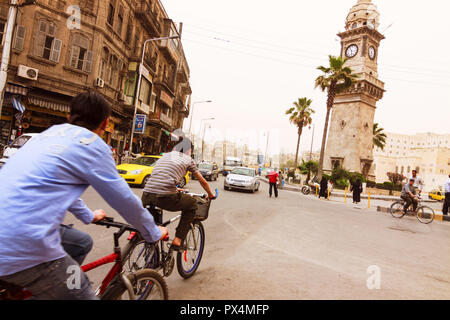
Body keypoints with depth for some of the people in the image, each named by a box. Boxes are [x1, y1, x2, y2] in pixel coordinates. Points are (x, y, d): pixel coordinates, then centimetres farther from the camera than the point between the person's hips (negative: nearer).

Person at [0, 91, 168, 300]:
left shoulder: (52, 132, 15)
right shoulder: (92, 144, -9)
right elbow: (124, 200, -4)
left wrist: (88, 215, 42)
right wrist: (154, 233, 12)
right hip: (23, 251, -9)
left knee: (82, 243, 23)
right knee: (84, 295, 1)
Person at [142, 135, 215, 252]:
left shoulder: (165, 155, 26)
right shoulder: (188, 159, 14)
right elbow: (203, 182, 24)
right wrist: (210, 195, 42)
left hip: (146, 196, 5)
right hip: (165, 198, -5)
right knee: (192, 204, 22)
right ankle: (177, 241, 14)